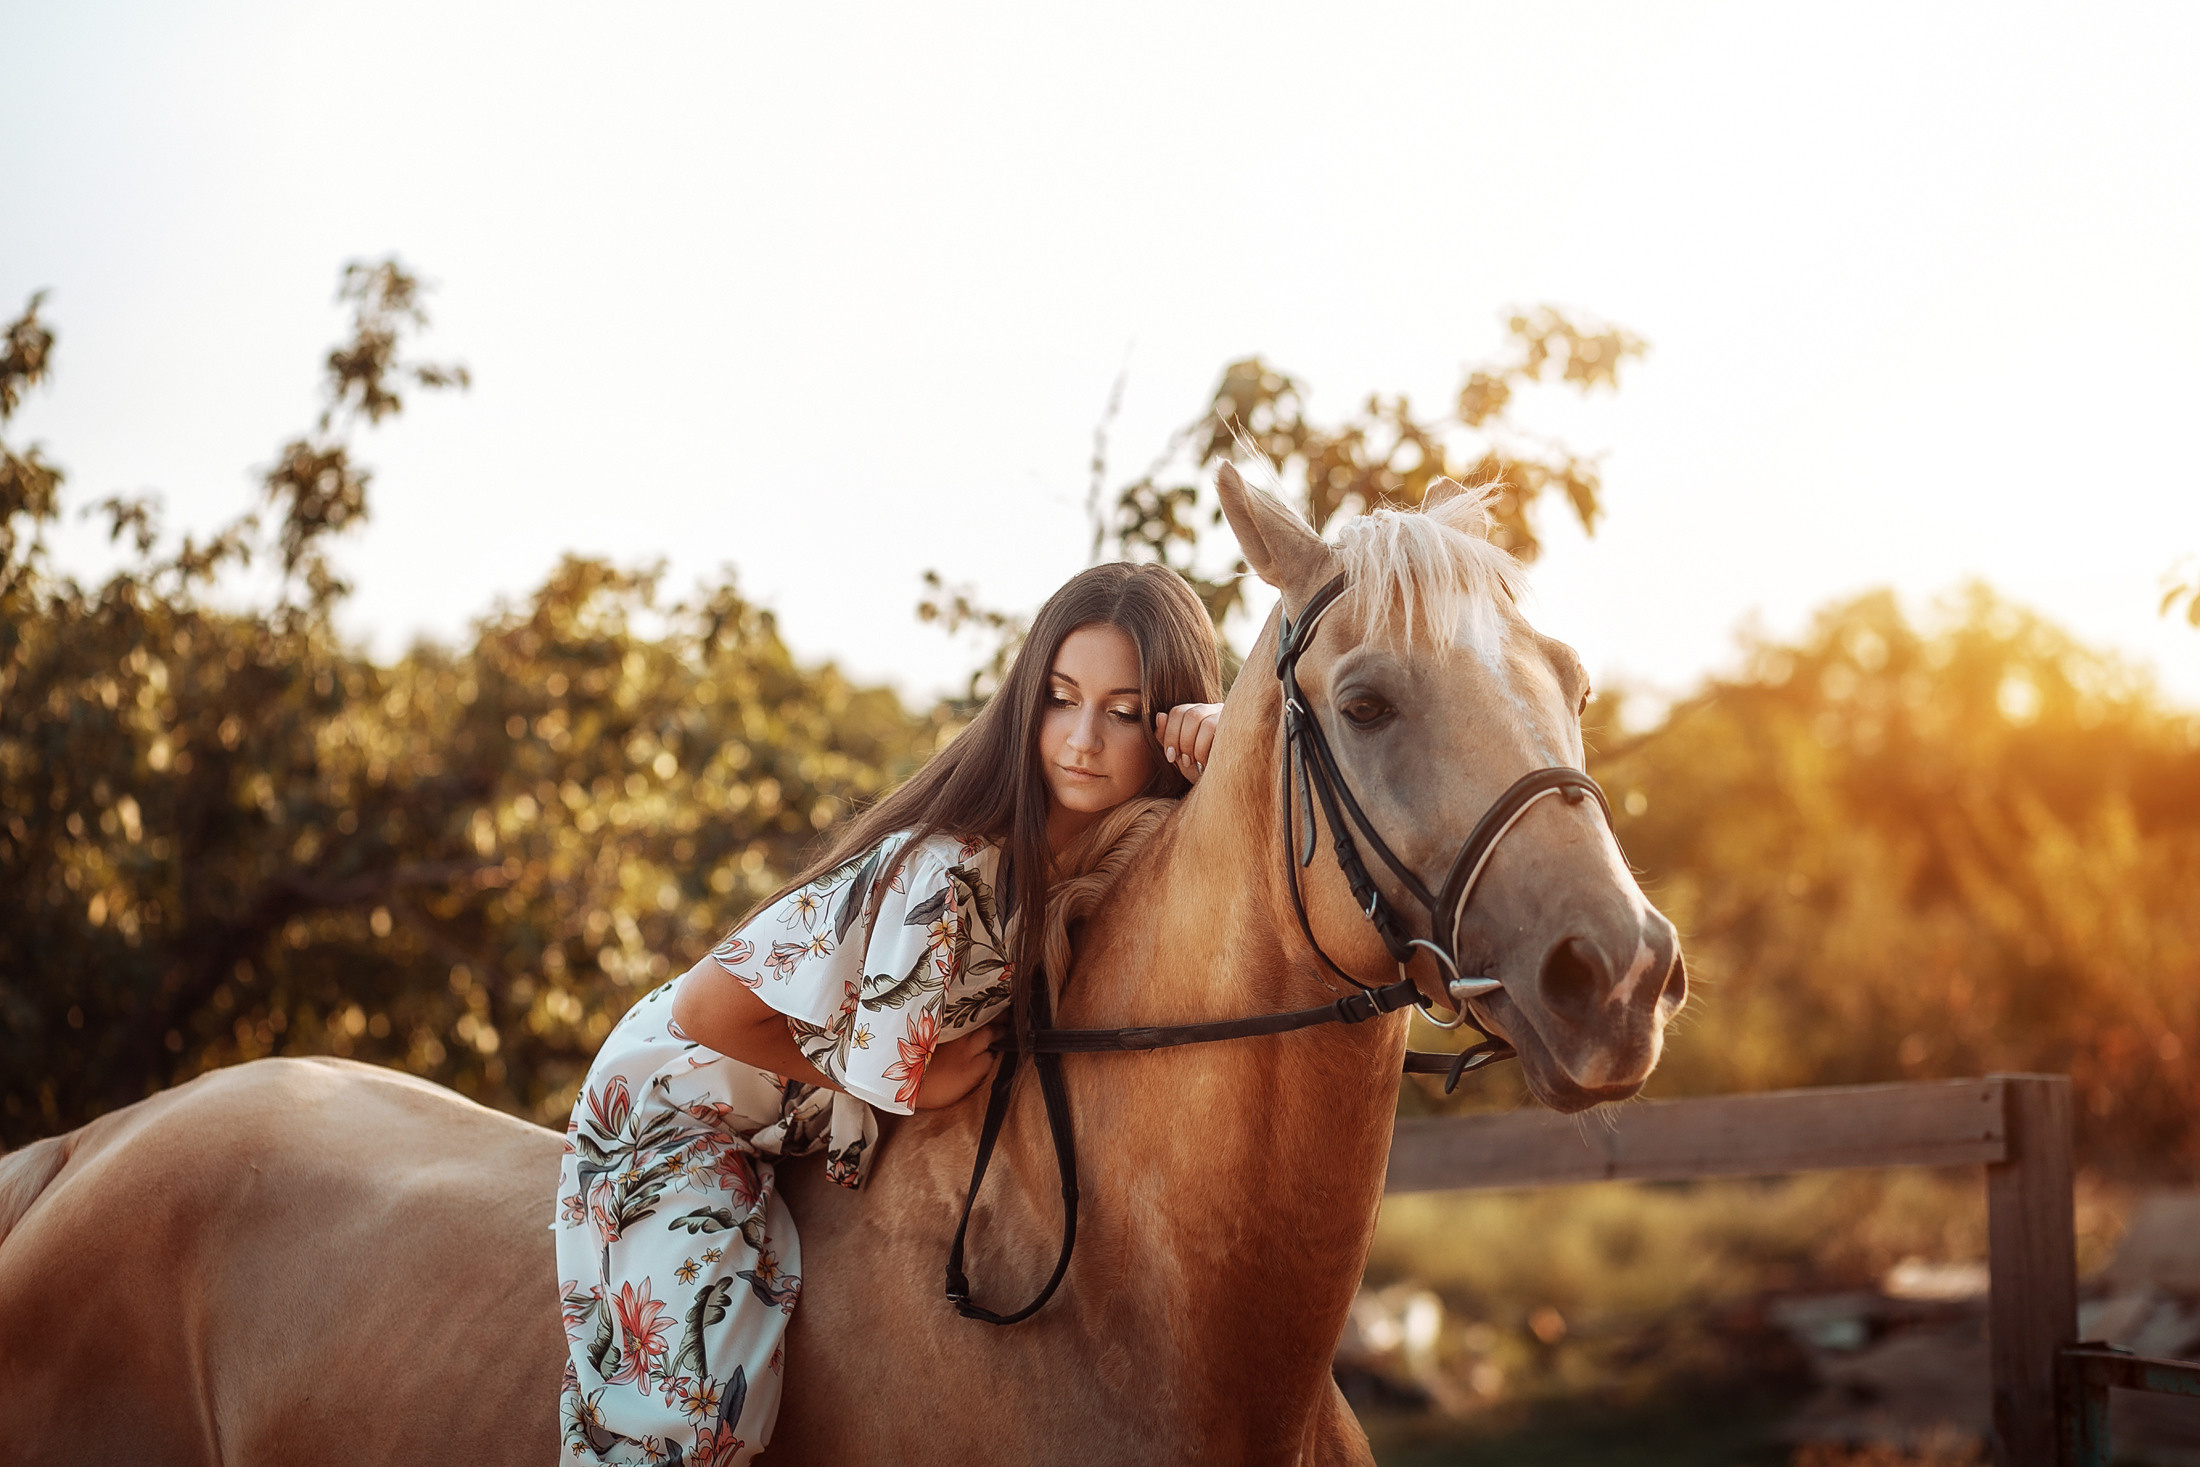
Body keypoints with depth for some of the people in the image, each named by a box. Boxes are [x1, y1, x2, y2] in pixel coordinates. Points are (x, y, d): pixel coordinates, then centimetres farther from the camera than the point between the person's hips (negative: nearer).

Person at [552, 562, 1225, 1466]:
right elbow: (709, 1008, -29)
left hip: (830, 1135, 7)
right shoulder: (944, 874, -34)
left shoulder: (1134, 855, -12)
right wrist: (912, 1083, -21)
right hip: (682, 1105, -7)